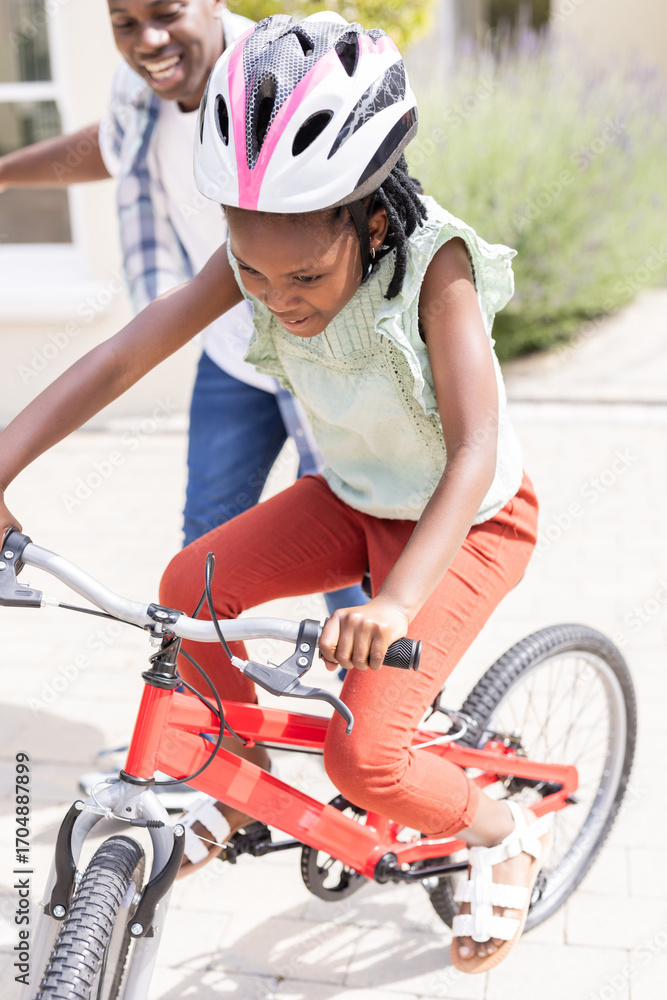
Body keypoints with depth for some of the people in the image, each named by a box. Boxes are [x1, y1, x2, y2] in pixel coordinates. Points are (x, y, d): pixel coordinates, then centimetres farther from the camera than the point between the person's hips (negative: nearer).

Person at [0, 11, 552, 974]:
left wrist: (395, 602, -51)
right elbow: (126, 354, -19)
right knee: (190, 585, -10)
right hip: (355, 497, 6)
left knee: (362, 758, -17)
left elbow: (475, 452, -38)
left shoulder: (435, 263, -32)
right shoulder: (259, 254, -18)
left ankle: (506, 834, 14)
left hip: (470, 518, -5)